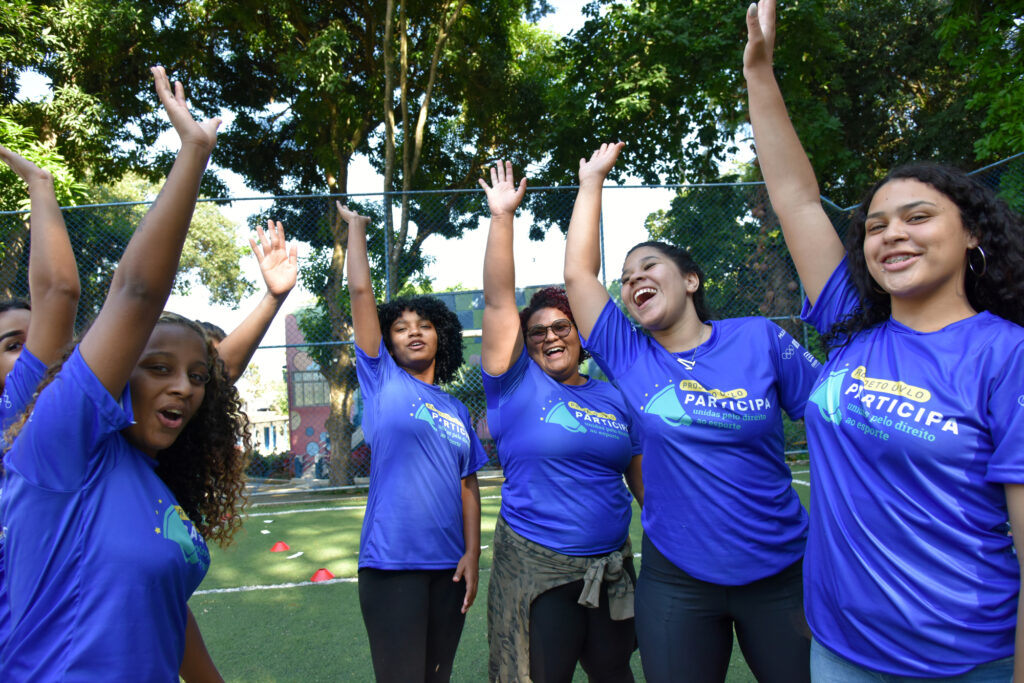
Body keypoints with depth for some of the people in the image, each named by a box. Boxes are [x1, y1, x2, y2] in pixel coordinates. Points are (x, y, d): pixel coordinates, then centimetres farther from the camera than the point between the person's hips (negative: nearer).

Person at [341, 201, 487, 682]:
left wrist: (472, 555, 2)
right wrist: (355, 225, 5)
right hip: (393, 563, -4)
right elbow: (360, 290, -1)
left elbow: (468, 485, 11)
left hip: (449, 564, 4)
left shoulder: (456, 410, 12)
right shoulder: (381, 381, 2)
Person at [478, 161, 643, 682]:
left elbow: (643, 479, 11)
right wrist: (502, 216, -15)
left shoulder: (615, 398, 6)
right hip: (536, 567, -3)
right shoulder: (517, 384, -5)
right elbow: (498, 300, -12)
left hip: (612, 565, 4)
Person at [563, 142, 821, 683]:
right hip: (676, 580, 1)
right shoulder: (629, 359, -2)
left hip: (781, 573, 0)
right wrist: (592, 182, 4)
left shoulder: (759, 339, -4)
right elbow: (578, 273, -4)